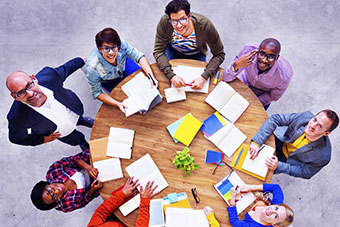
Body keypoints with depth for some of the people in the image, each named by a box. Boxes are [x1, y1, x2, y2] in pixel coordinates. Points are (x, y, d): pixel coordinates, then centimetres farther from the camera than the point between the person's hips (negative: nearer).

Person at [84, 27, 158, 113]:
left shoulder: (122, 44, -39)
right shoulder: (92, 67, -42)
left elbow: (139, 56, -25)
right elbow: (97, 93, -29)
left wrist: (151, 76, -38)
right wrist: (117, 104, -42)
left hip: (123, 65, 3)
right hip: (108, 81, -2)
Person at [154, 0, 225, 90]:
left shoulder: (205, 25, -37)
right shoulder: (164, 22, -35)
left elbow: (219, 54, -27)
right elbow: (158, 51, -28)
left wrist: (203, 77, -41)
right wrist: (171, 75, -43)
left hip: (196, 55, -1)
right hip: (173, 51, 1)